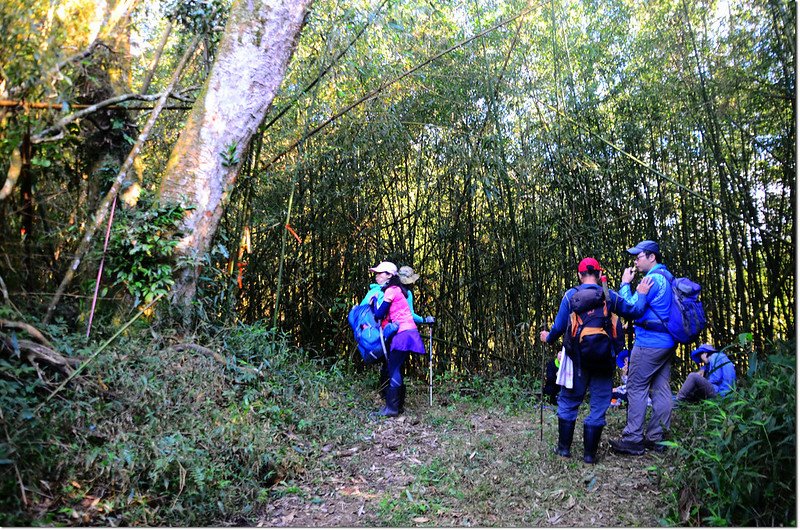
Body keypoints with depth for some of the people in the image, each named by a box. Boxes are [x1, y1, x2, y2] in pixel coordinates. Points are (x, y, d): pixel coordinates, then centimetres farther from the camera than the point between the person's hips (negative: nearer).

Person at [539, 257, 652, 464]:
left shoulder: (571, 295, -4)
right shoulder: (610, 296, -2)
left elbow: (559, 326, -4)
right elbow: (635, 312, 4)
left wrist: (548, 338, 15)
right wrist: (642, 295, 21)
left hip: (578, 358, 0)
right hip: (604, 360, 1)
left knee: (568, 402, 14)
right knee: (599, 405, 9)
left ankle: (564, 447, 17)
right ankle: (589, 453, 11)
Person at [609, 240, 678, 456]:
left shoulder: (652, 279, -14)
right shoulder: (667, 278, 16)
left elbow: (631, 308, -15)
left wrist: (625, 283, -7)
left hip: (649, 344, -10)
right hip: (667, 343, 10)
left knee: (636, 388, -5)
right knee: (661, 389, 9)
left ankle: (632, 439, -3)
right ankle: (656, 438, 15)